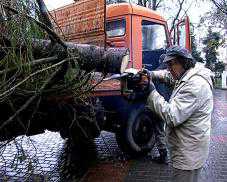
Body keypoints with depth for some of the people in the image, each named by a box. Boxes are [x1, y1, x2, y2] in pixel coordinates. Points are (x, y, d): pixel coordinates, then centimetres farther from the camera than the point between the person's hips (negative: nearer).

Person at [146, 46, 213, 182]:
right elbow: (168, 76, 24)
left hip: (189, 154, -10)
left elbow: (172, 117, -31)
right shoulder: (188, 77, 5)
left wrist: (152, 92, -25)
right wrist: (151, 74, 5)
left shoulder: (195, 85, -27)